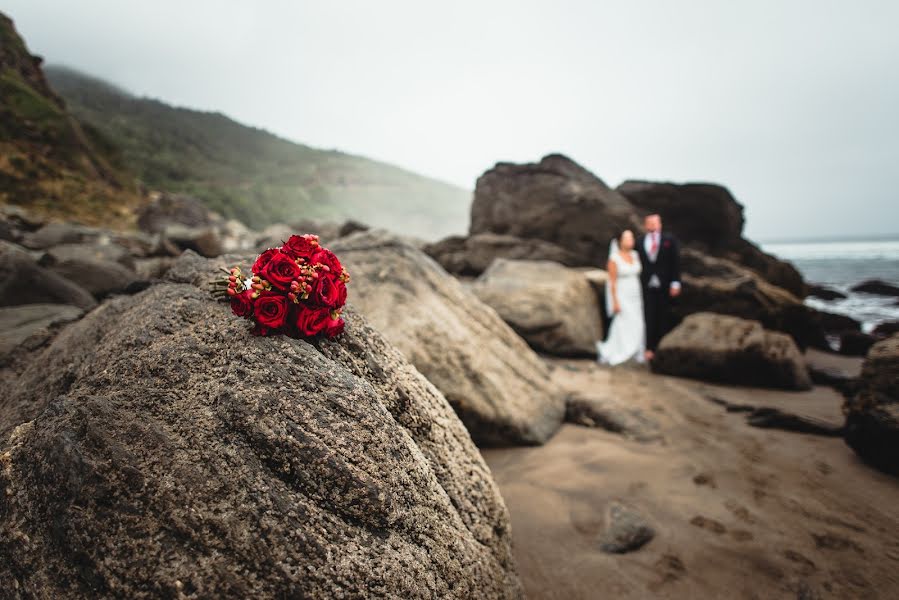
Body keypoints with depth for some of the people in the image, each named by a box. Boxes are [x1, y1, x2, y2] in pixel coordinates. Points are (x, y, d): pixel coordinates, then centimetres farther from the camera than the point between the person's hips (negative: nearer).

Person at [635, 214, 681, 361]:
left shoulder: (670, 240, 4)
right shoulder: (640, 242, 5)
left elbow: (676, 262, 0)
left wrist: (675, 283, -7)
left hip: (664, 286, 0)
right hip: (647, 286, 0)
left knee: (664, 318, 6)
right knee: (649, 318, -3)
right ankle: (649, 348, 0)